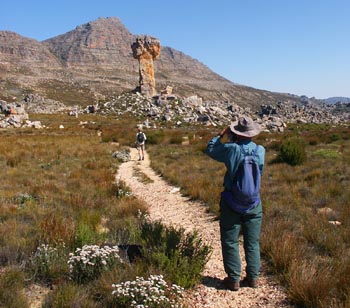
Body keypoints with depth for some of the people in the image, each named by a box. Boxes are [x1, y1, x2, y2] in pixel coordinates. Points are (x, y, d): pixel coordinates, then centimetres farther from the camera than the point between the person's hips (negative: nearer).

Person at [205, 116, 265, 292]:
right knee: (252, 243, 15)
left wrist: (221, 135, 9)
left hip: (232, 205, -3)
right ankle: (253, 278, 22)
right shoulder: (261, 150, -8)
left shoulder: (231, 149, -18)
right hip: (254, 205, 3)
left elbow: (210, 150, -1)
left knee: (230, 242, 9)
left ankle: (234, 279, 14)